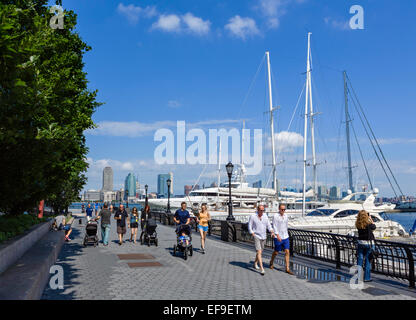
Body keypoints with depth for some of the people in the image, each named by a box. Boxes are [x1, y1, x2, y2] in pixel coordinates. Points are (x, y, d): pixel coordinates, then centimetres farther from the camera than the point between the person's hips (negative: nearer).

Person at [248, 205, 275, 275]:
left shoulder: (265, 217, 3)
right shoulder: (252, 216, -8)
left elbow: (269, 226, 3)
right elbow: (250, 227, -4)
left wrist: (272, 232, -14)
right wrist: (253, 235, -14)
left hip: (263, 237, 5)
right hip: (256, 236, -5)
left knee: (260, 252, 17)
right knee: (259, 252, -15)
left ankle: (255, 263, 40)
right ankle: (262, 269, -17)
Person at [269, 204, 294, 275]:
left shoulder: (285, 216, 7)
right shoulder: (275, 216, -11)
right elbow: (274, 226, -16)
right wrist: (277, 235, -25)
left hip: (286, 237, 5)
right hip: (278, 238, -5)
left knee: (287, 252, -3)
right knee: (276, 252, 9)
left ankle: (287, 269, 0)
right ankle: (271, 262, 37)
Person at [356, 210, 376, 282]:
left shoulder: (358, 224, -5)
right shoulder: (368, 224, -16)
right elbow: (374, 227, 6)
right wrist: (370, 219, 13)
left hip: (360, 243, 4)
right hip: (369, 243, -4)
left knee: (360, 260, 10)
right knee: (368, 261, 5)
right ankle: (367, 278, 10)